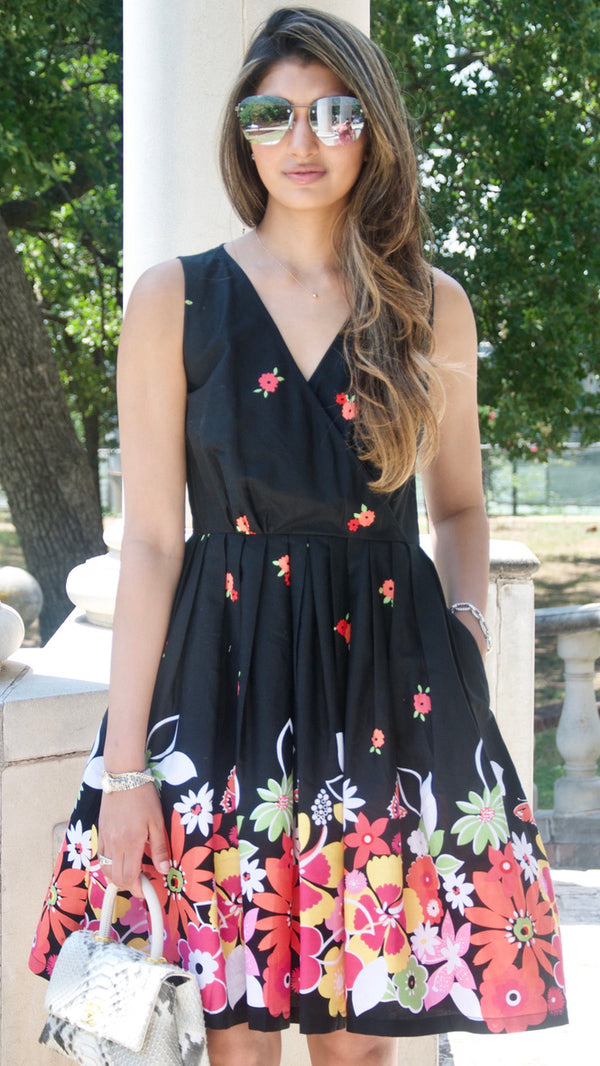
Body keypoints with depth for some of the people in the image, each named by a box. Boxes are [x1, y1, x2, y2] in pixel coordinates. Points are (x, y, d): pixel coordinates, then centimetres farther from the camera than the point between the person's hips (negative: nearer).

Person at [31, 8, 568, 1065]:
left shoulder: (433, 307, 7)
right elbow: (152, 538, -1)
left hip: (392, 689, 2)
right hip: (223, 681, -1)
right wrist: (124, 761, -5)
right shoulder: (176, 300, 1)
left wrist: (465, 612, -3)